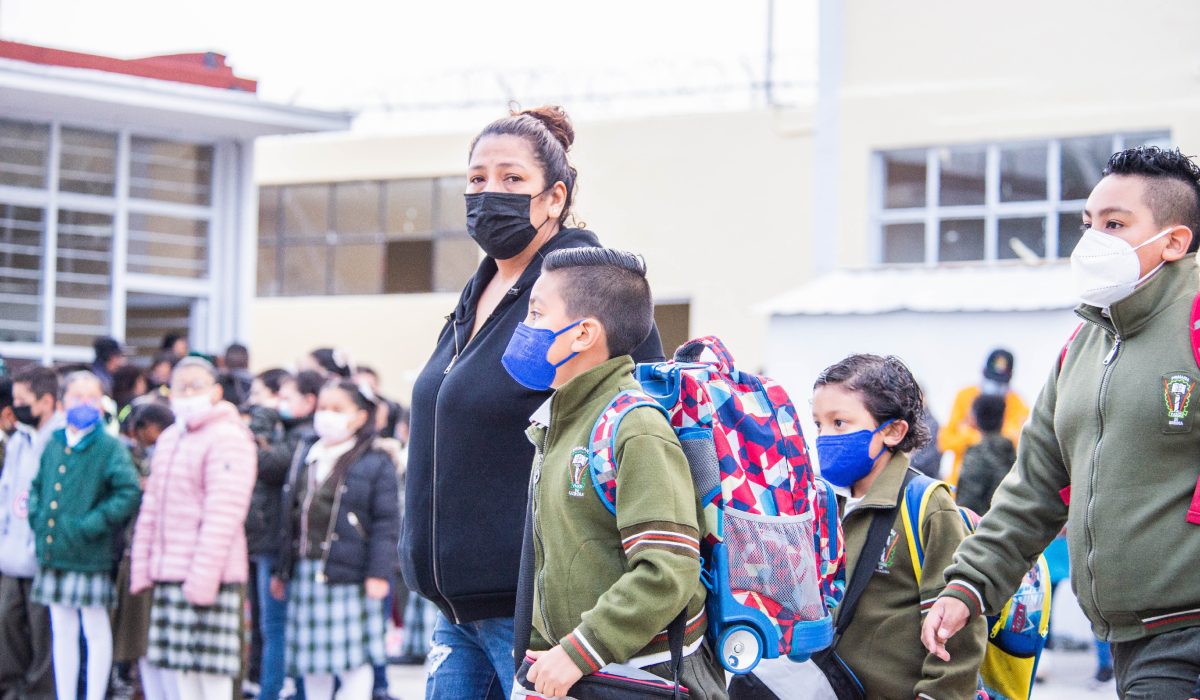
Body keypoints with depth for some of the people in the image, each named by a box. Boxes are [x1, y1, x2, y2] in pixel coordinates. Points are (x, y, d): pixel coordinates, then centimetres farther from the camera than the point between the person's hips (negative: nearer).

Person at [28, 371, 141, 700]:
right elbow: (37, 486, 22)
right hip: (53, 550, 6)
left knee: (96, 630, 4)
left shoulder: (110, 447, -7)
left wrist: (93, 524, -18)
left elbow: (129, 493, -15)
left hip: (90, 557, -6)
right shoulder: (53, 445, 10)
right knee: (62, 631, 13)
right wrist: (37, 517, 5)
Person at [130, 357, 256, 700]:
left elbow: (223, 514, -17)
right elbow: (151, 508, 22)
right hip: (166, 577, 9)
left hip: (203, 577, -8)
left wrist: (203, 576, -21)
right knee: (163, 671, 9)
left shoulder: (227, 438, -9)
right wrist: (142, 566, 13)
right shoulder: (169, 438, 19)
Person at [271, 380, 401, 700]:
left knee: (354, 660, -2)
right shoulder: (305, 456, 14)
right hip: (305, 573, 6)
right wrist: (282, 570, 17)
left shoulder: (376, 463, -3)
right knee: (312, 661, 11)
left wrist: (378, 572, -15)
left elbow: (386, 522, -7)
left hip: (349, 575, -6)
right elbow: (290, 516, 17)